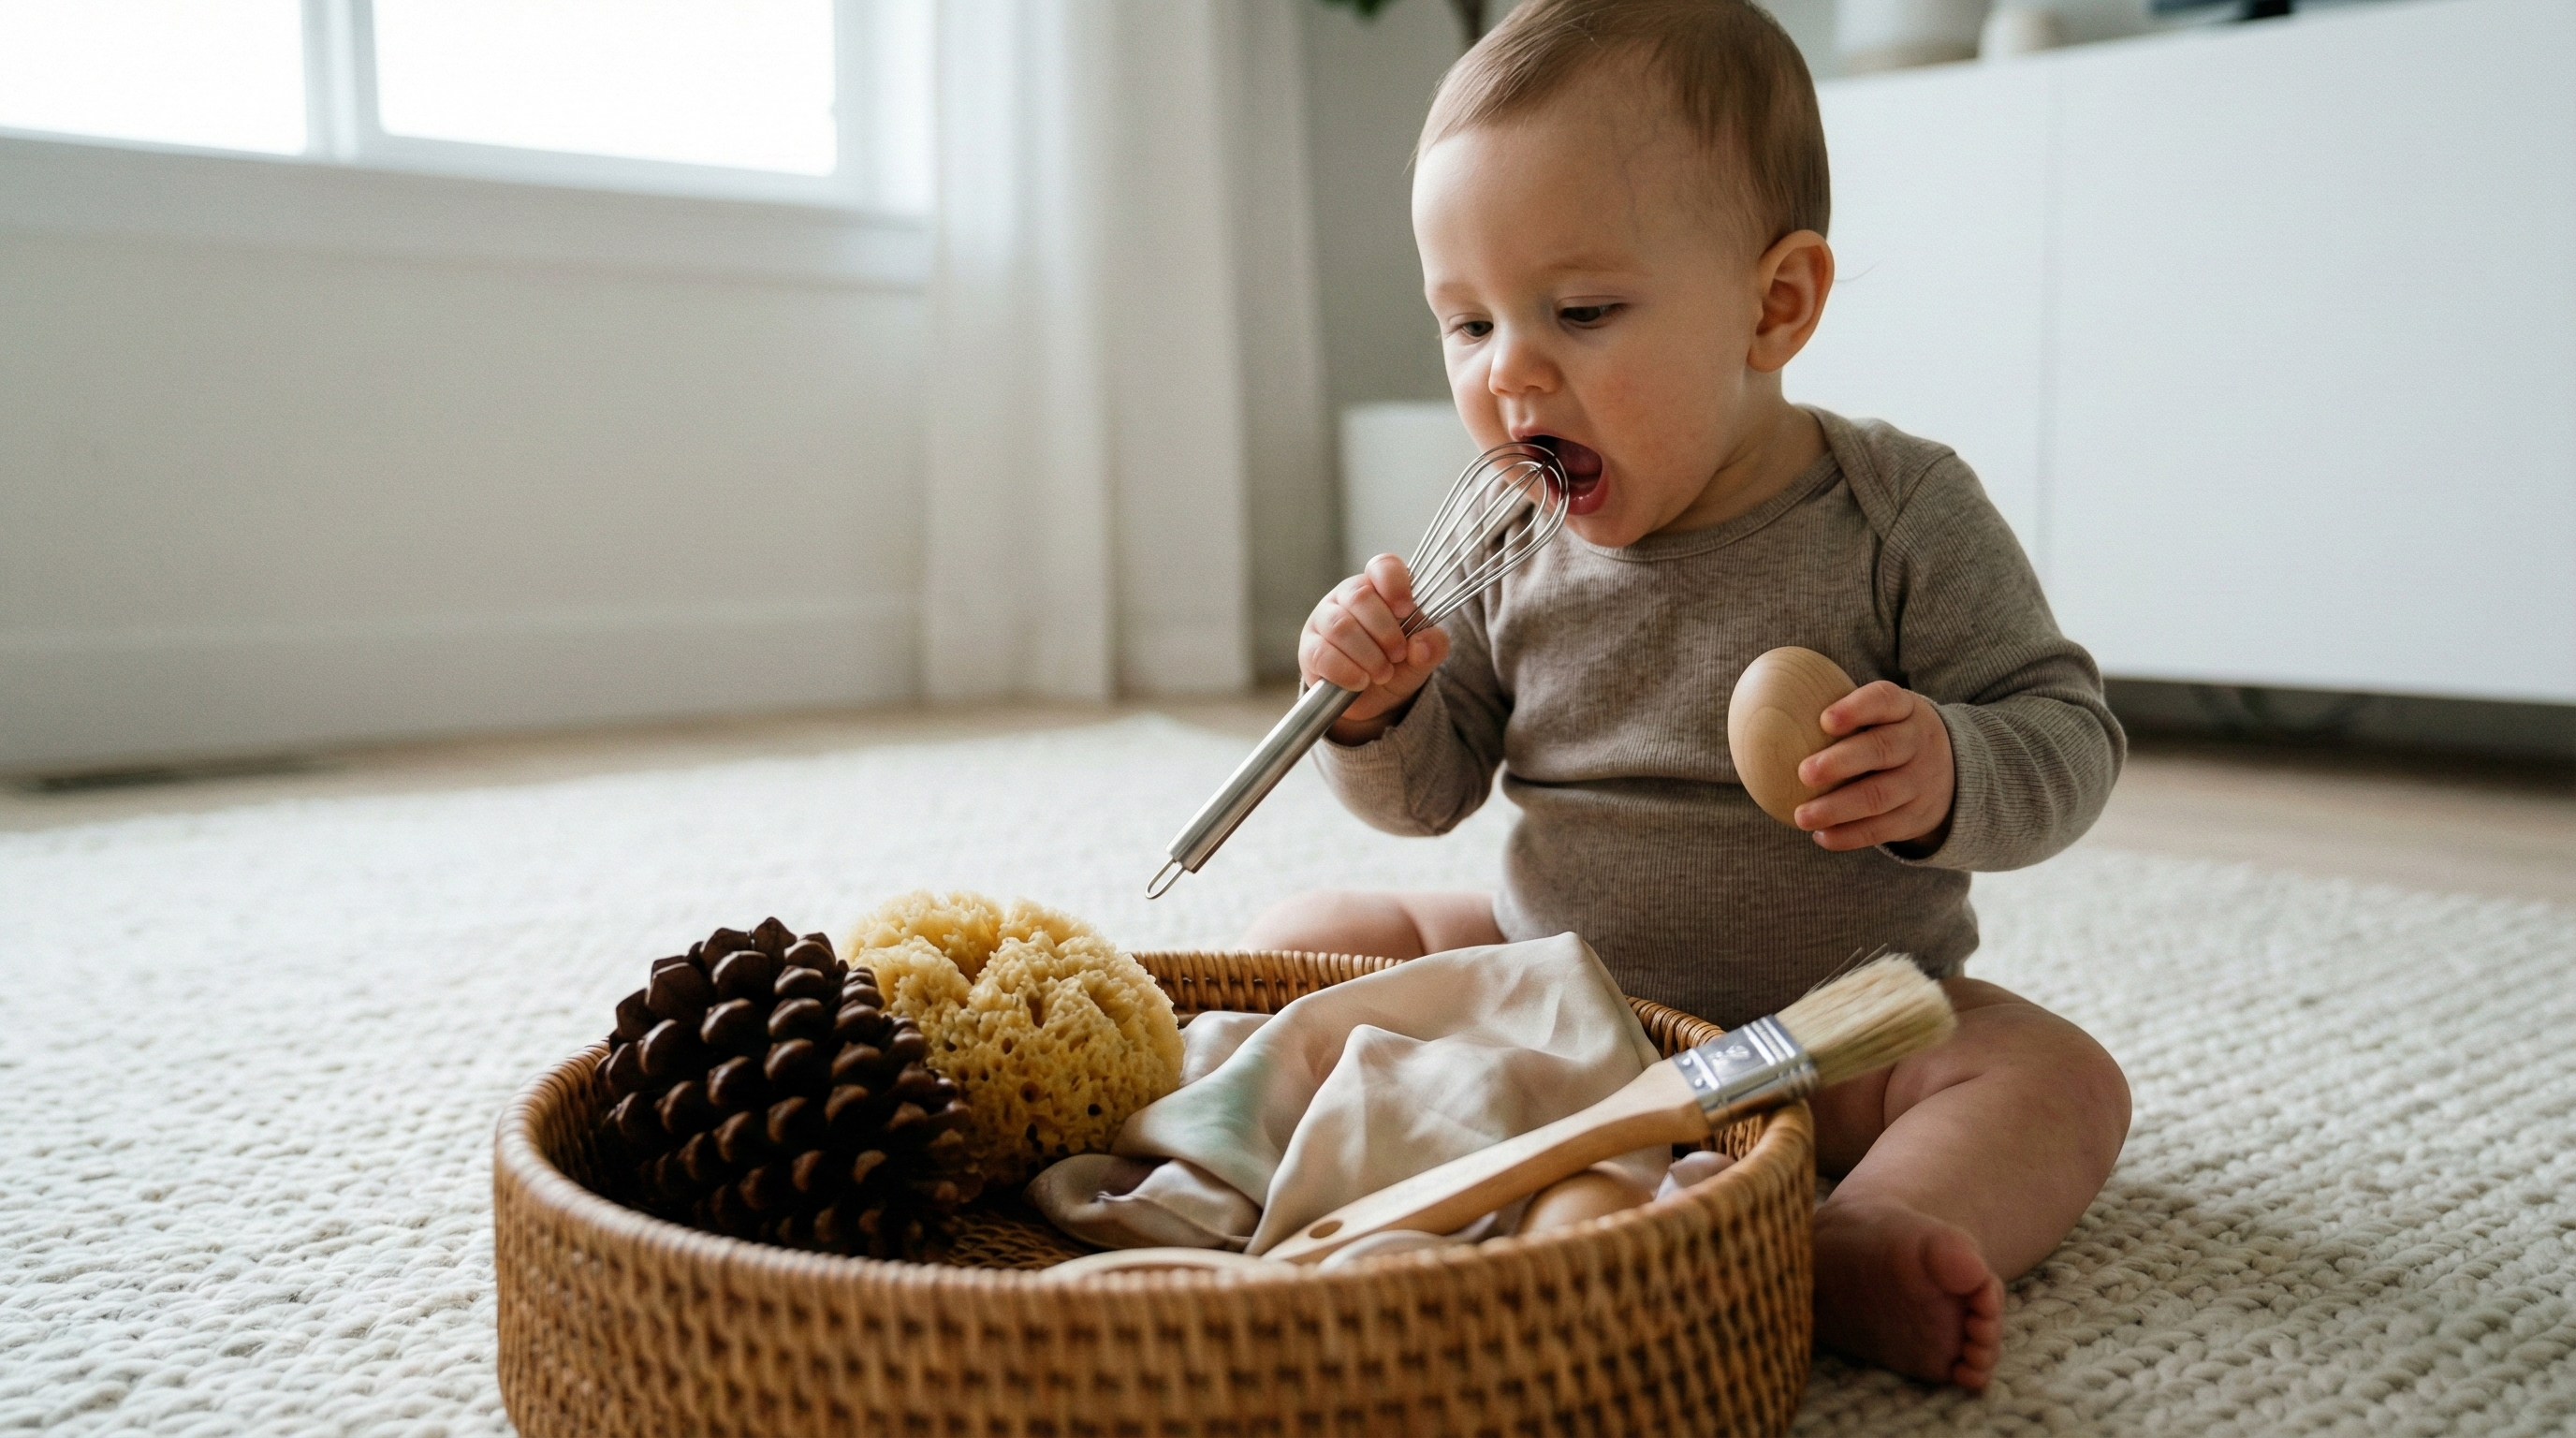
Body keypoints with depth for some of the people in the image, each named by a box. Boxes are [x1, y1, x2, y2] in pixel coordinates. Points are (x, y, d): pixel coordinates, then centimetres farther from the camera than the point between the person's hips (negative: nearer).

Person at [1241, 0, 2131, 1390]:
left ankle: (1856, 1246, -48)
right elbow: (1430, 792, 3)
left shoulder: (1898, 515, -14)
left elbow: (2068, 731, -11)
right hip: (1545, 981, 3)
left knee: (2058, 1079, -25)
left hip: (1837, 1025, -3)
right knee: (1308, 933, -4)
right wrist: (1375, 710, -20)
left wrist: (1948, 778, -34)